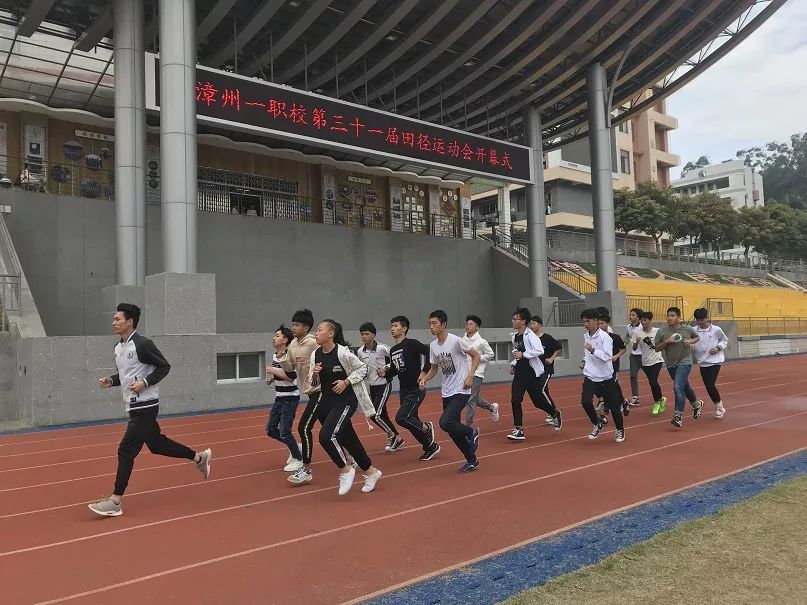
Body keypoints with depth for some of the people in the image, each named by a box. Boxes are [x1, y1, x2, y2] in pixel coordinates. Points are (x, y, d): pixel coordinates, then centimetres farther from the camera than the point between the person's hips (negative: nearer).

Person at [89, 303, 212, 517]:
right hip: (134, 407, 9)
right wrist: (110, 381, 4)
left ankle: (116, 501, 1)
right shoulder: (118, 348, 10)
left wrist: (144, 383, -23)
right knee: (157, 444, 17)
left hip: (145, 407, -9)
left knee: (126, 451, -7)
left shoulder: (142, 344, -16)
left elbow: (164, 367, -13)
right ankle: (199, 457, 32)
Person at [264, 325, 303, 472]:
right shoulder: (274, 355, 9)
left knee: (284, 431, -7)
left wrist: (273, 371, -22)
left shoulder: (289, 356, -17)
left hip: (290, 399, -9)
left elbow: (291, 377, -26)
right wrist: (271, 379, 6)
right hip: (279, 398, 9)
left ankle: (298, 459, 12)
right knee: (271, 429, 8)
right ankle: (295, 448, 27)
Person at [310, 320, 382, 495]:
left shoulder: (342, 352, -16)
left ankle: (345, 469, 1)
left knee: (327, 436, -21)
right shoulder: (315, 355, 1)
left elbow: (362, 369, -6)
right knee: (348, 439, 13)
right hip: (327, 401, 7)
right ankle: (371, 472, 31)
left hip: (346, 400, -7)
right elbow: (314, 383, 9)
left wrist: (346, 382, -16)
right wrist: (314, 375, -12)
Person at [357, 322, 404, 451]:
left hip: (384, 385, -6)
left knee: (375, 415, -13)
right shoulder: (360, 352, 1)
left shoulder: (382, 348, -17)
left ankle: (393, 436, 8)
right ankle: (397, 440, 26)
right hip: (372, 386, 6)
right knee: (383, 416, 11)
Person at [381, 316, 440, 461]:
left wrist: (424, 371, -27)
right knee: (412, 423, 12)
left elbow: (430, 354, -24)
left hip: (416, 390, -8)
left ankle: (427, 427, 8)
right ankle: (431, 447, 29)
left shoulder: (412, 344, -14)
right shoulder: (393, 350, 9)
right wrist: (385, 373, -1)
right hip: (403, 391, 8)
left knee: (401, 418, -17)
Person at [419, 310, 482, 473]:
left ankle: (472, 432, 7)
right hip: (446, 392, 7)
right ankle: (472, 461, 25)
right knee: (454, 430, 9)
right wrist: (424, 378, -3)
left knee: (445, 423, -21)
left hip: (461, 391, -7)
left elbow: (476, 356, -7)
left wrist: (470, 376, -17)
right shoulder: (433, 345, 5)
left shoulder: (456, 341, -15)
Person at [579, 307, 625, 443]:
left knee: (613, 405, 6)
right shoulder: (586, 336, 5)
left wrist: (592, 350, -36)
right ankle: (598, 424, 10)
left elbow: (607, 356, -26)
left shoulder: (604, 337, -16)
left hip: (605, 378, -5)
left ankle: (620, 430, 31)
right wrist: (585, 361, 8)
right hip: (590, 377, 5)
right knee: (585, 401, -14)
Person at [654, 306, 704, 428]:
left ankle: (678, 416, -16)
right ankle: (697, 404, 49)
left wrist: (691, 342, -7)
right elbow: (657, 348, -3)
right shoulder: (662, 331, -6)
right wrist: (666, 341, -20)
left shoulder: (687, 329, -6)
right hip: (671, 364, 4)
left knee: (678, 387, -19)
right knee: (685, 387, 21)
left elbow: (697, 337, 14)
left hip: (684, 362, -4)